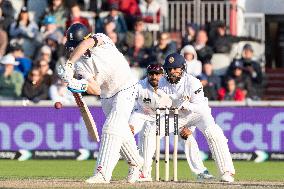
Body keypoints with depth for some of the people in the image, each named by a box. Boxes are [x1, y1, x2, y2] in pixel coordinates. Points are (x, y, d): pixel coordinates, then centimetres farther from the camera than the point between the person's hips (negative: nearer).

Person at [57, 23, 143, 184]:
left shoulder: (101, 39, -17)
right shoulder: (80, 64, -6)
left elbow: (85, 45, -41)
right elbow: (96, 90, -12)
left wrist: (69, 64, -48)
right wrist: (81, 85, -32)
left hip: (125, 89, -7)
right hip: (106, 96, 7)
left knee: (112, 128, -18)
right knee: (121, 130, 16)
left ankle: (103, 172, -24)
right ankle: (136, 163, 39)